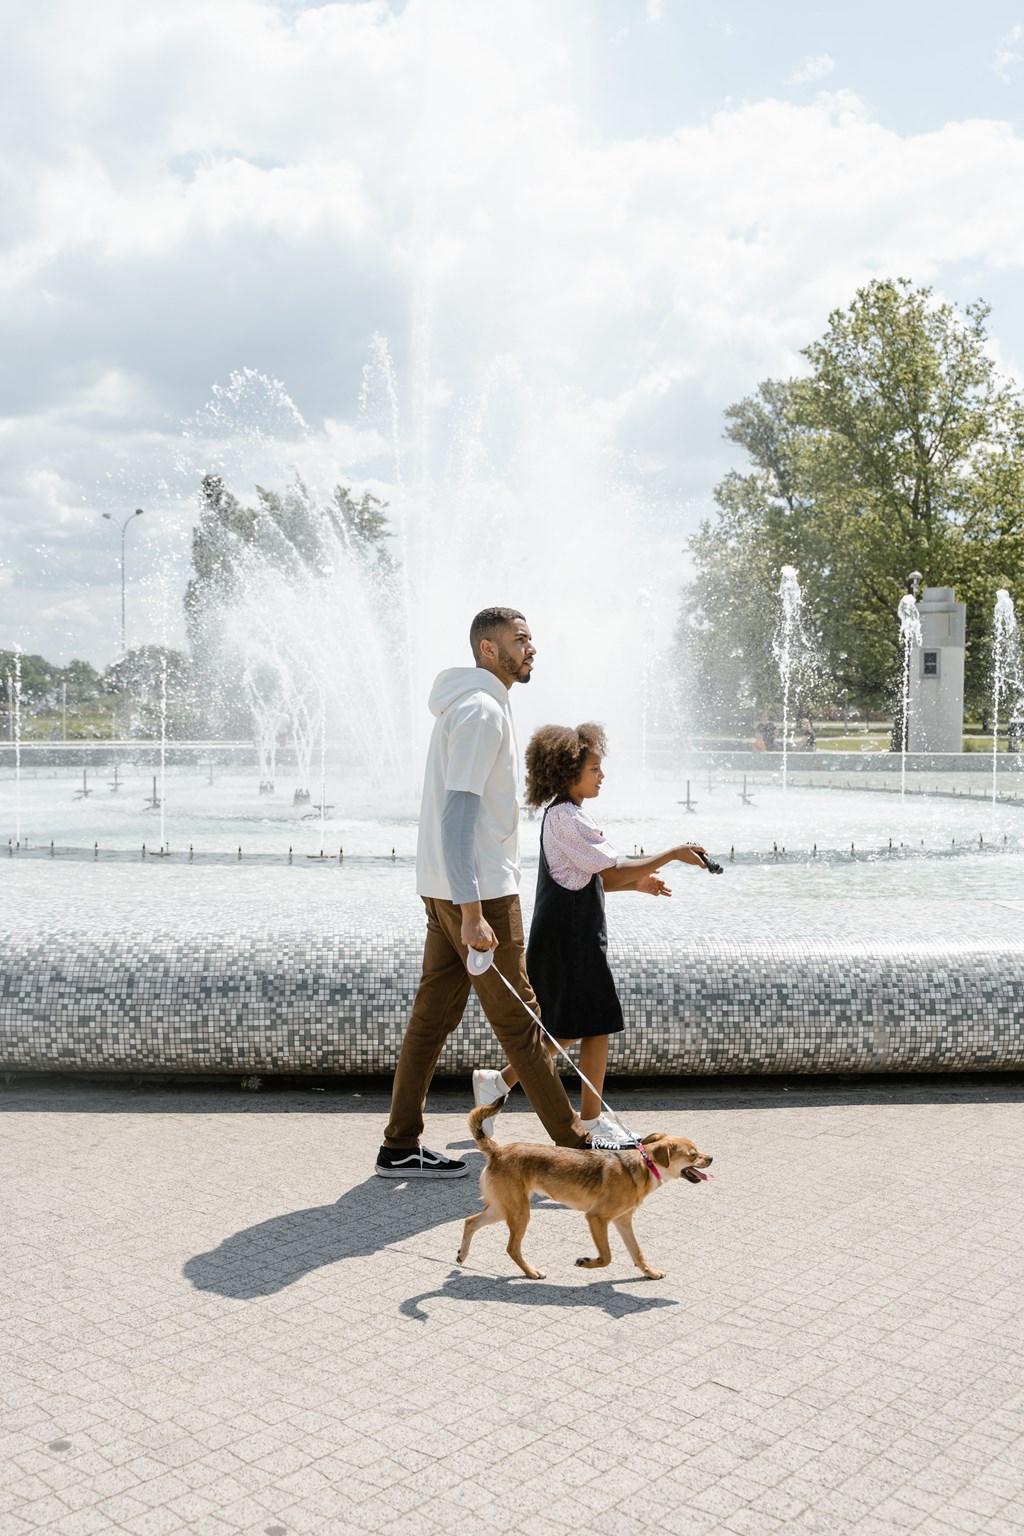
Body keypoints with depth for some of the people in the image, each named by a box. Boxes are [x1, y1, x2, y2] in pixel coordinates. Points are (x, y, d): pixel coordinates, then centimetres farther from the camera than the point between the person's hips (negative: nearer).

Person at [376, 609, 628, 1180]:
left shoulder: (481, 706, 19)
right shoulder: (482, 710, -14)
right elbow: (459, 816, -22)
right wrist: (472, 913, -27)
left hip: (450, 891, 10)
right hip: (479, 891, -10)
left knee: (434, 1014, 10)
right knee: (519, 1020, 0)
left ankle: (401, 1147, 16)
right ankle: (575, 1143, 11)